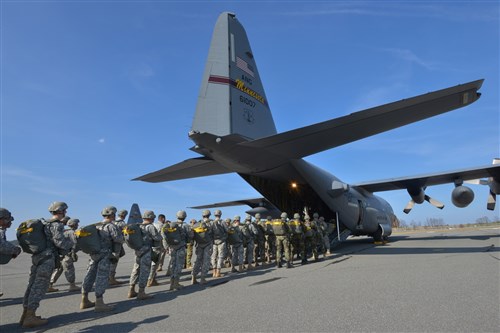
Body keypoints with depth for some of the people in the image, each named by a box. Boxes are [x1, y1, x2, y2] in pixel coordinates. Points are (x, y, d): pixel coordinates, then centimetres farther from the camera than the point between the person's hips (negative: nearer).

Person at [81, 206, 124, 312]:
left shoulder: (96, 225, 12)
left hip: (94, 254, 8)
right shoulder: (111, 226, -12)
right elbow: (119, 239, -19)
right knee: (102, 278, -5)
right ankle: (99, 303, -4)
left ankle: (84, 301, 23)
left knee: (90, 276, 13)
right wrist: (121, 233, 0)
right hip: (104, 255, -8)